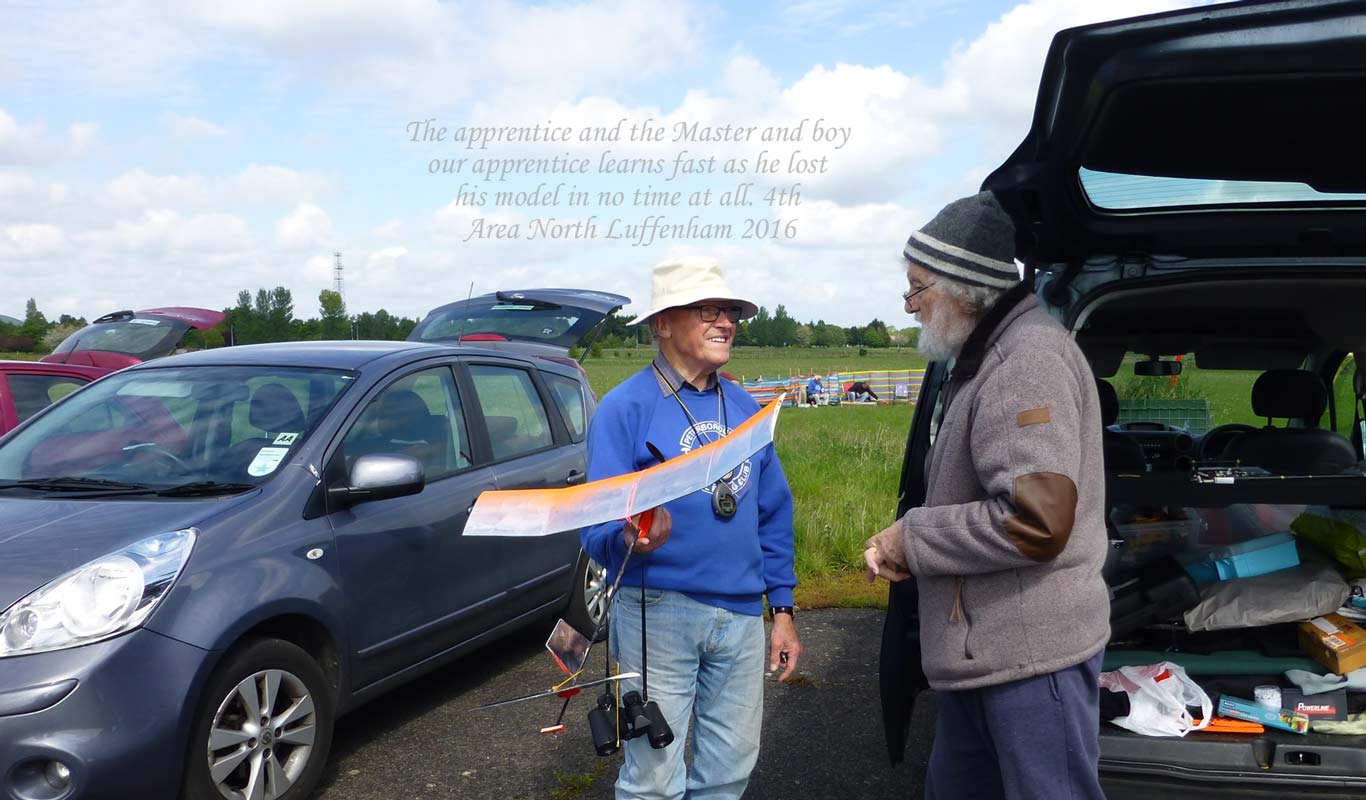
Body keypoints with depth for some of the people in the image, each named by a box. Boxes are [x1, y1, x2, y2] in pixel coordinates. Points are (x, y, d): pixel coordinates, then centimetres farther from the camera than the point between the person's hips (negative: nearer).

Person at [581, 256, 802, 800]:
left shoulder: (745, 409, 9)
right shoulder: (626, 407, -9)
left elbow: (774, 516, 14)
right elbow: (597, 527, -14)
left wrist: (782, 609, 10)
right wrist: (630, 539, -36)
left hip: (742, 614, 6)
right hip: (658, 612, -5)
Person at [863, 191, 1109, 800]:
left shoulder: (1030, 359, -18)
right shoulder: (987, 359, 15)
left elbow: (1036, 523, -27)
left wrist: (913, 537, -14)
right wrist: (905, 546, 6)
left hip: (1031, 657, -10)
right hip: (980, 653, 10)